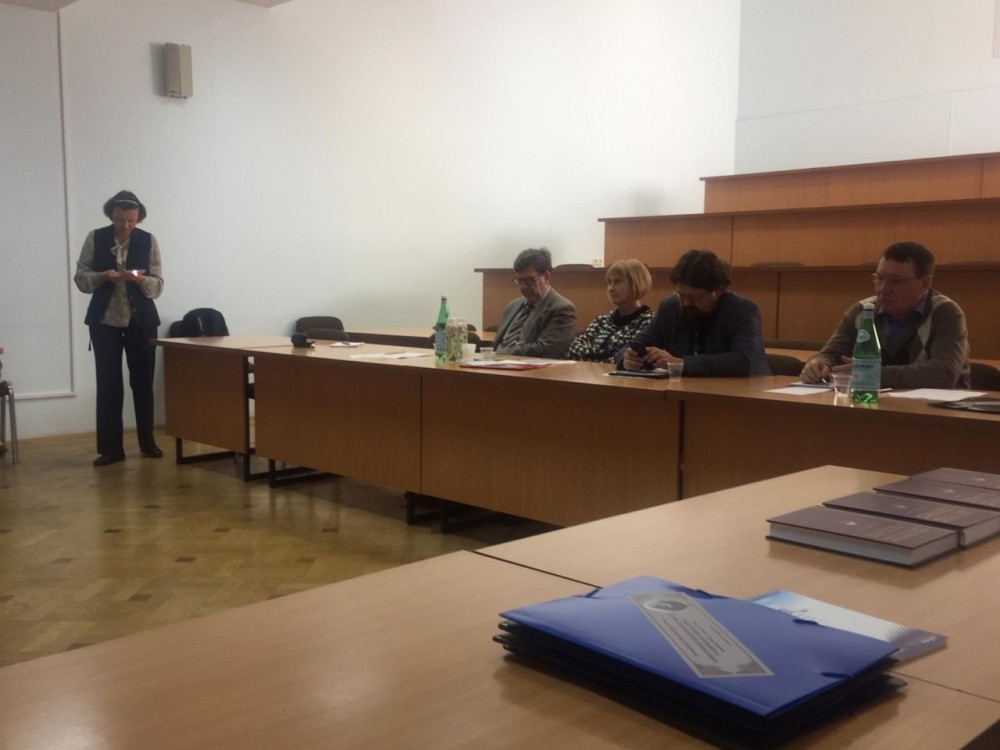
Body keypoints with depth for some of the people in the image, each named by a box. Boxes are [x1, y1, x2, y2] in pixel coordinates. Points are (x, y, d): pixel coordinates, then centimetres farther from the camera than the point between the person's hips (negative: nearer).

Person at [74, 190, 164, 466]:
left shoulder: (148, 241, -2)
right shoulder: (95, 239, -1)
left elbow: (158, 286, -3)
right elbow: (80, 278, -1)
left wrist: (140, 279, -24)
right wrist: (104, 276, -20)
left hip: (140, 321, 0)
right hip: (104, 321, 0)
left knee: (143, 382, 8)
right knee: (108, 385, 0)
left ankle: (147, 443, 20)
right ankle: (110, 448, 6)